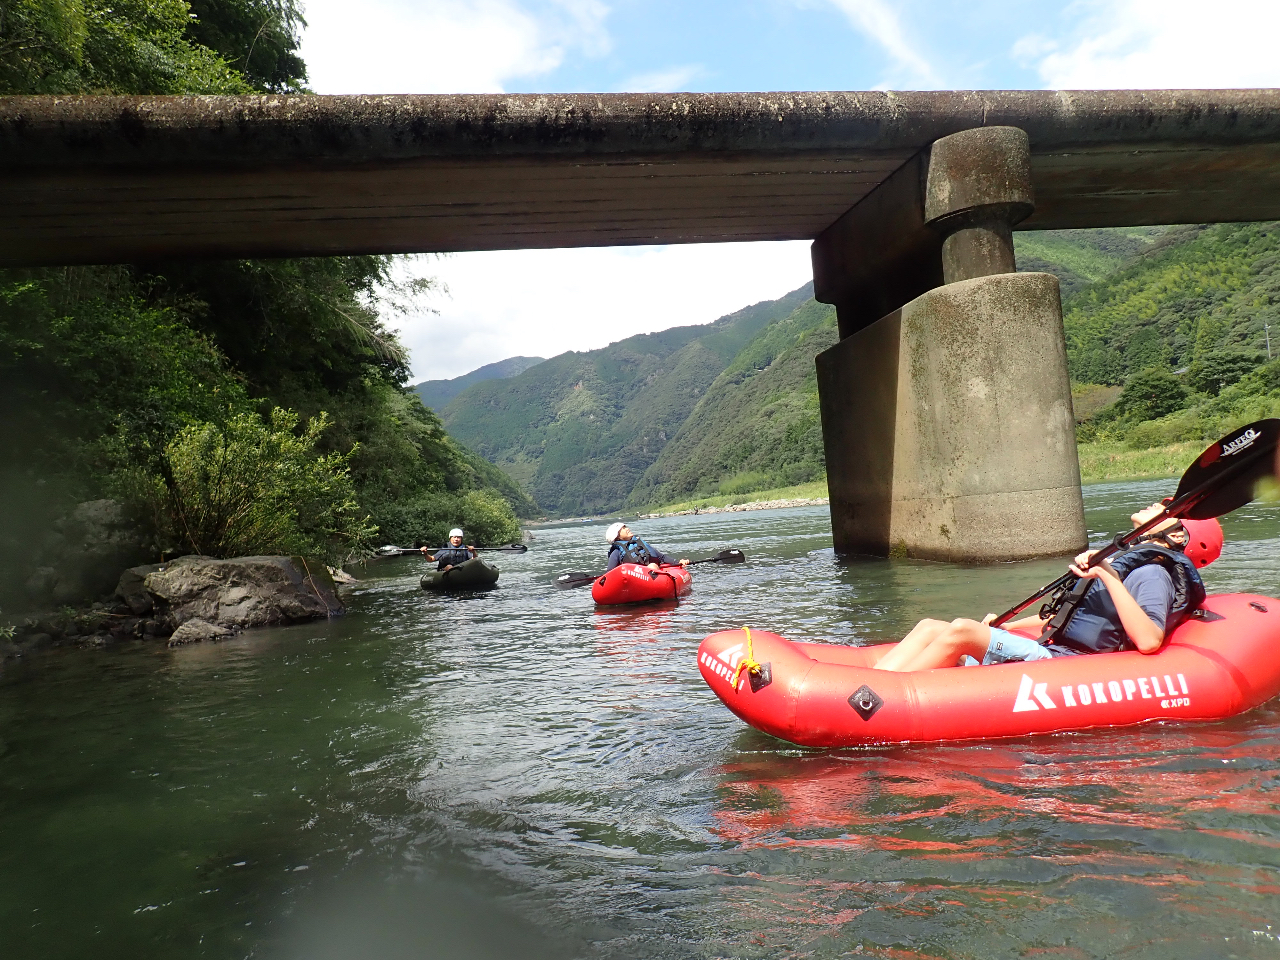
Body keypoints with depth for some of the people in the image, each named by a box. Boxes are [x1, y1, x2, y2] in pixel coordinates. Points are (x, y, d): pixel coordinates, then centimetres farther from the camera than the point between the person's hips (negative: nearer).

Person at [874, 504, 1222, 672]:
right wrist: (1003, 628, 18)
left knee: (961, 630, -27)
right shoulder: (1131, 562, 25)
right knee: (931, 627, -3)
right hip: (1051, 652, 9)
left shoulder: (1152, 573, -3)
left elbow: (1149, 641, -23)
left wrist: (1109, 578, -23)